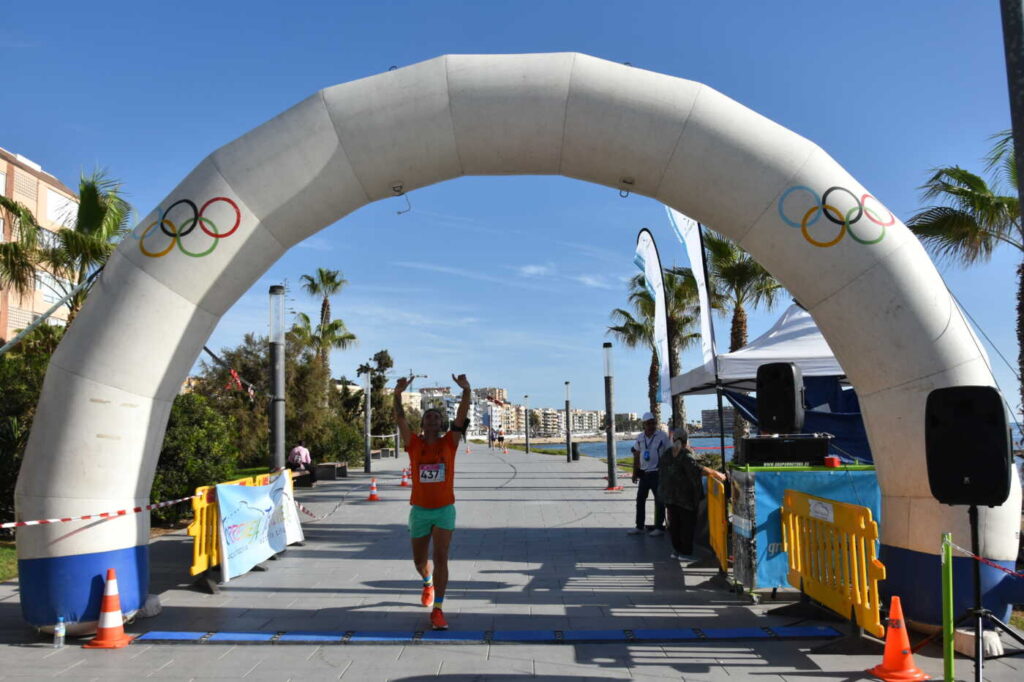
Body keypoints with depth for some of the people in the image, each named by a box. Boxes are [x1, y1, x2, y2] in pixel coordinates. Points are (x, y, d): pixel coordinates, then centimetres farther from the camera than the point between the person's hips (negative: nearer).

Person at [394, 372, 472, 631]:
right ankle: (428, 583, 49)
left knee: (441, 558, -11)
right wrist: (398, 395, -32)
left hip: (444, 509, -1)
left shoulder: (449, 442, -1)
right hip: (420, 510, 1)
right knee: (419, 560, 15)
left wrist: (466, 390, -29)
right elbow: (400, 419, -15)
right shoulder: (414, 443, -1)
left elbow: (462, 415, -13)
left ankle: (437, 610, -7)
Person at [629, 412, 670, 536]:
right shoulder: (640, 437, 6)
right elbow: (636, 456, 13)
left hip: (657, 473, -5)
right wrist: (635, 472, 11)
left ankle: (659, 527, 12)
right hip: (643, 473, 5)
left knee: (659, 501, 3)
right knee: (640, 499, 10)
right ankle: (639, 526, 19)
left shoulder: (662, 436, -8)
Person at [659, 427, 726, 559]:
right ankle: (685, 552, 3)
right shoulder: (686, 455, -14)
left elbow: (661, 471, 15)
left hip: (669, 495, 6)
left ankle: (676, 550, 15)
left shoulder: (666, 454, 7)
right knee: (688, 523, 3)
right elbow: (696, 469, -28)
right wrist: (716, 474, -27)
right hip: (685, 495, -6)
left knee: (674, 523, 12)